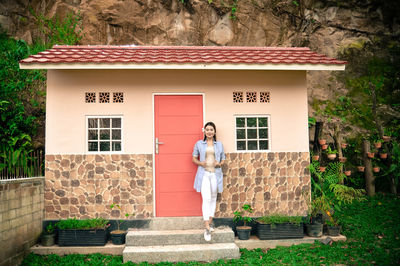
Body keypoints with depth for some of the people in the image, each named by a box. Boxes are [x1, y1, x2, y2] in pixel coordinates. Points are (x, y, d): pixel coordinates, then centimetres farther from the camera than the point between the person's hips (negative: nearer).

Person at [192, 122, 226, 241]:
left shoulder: (219, 144, 11)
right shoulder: (199, 144, 6)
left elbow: (223, 159, 15)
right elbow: (194, 158, 9)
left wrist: (219, 164, -7)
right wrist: (200, 163, -11)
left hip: (215, 174, 3)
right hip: (204, 174, -3)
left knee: (213, 199, 10)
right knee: (206, 199, -13)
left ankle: (210, 223, 24)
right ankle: (207, 229, -14)